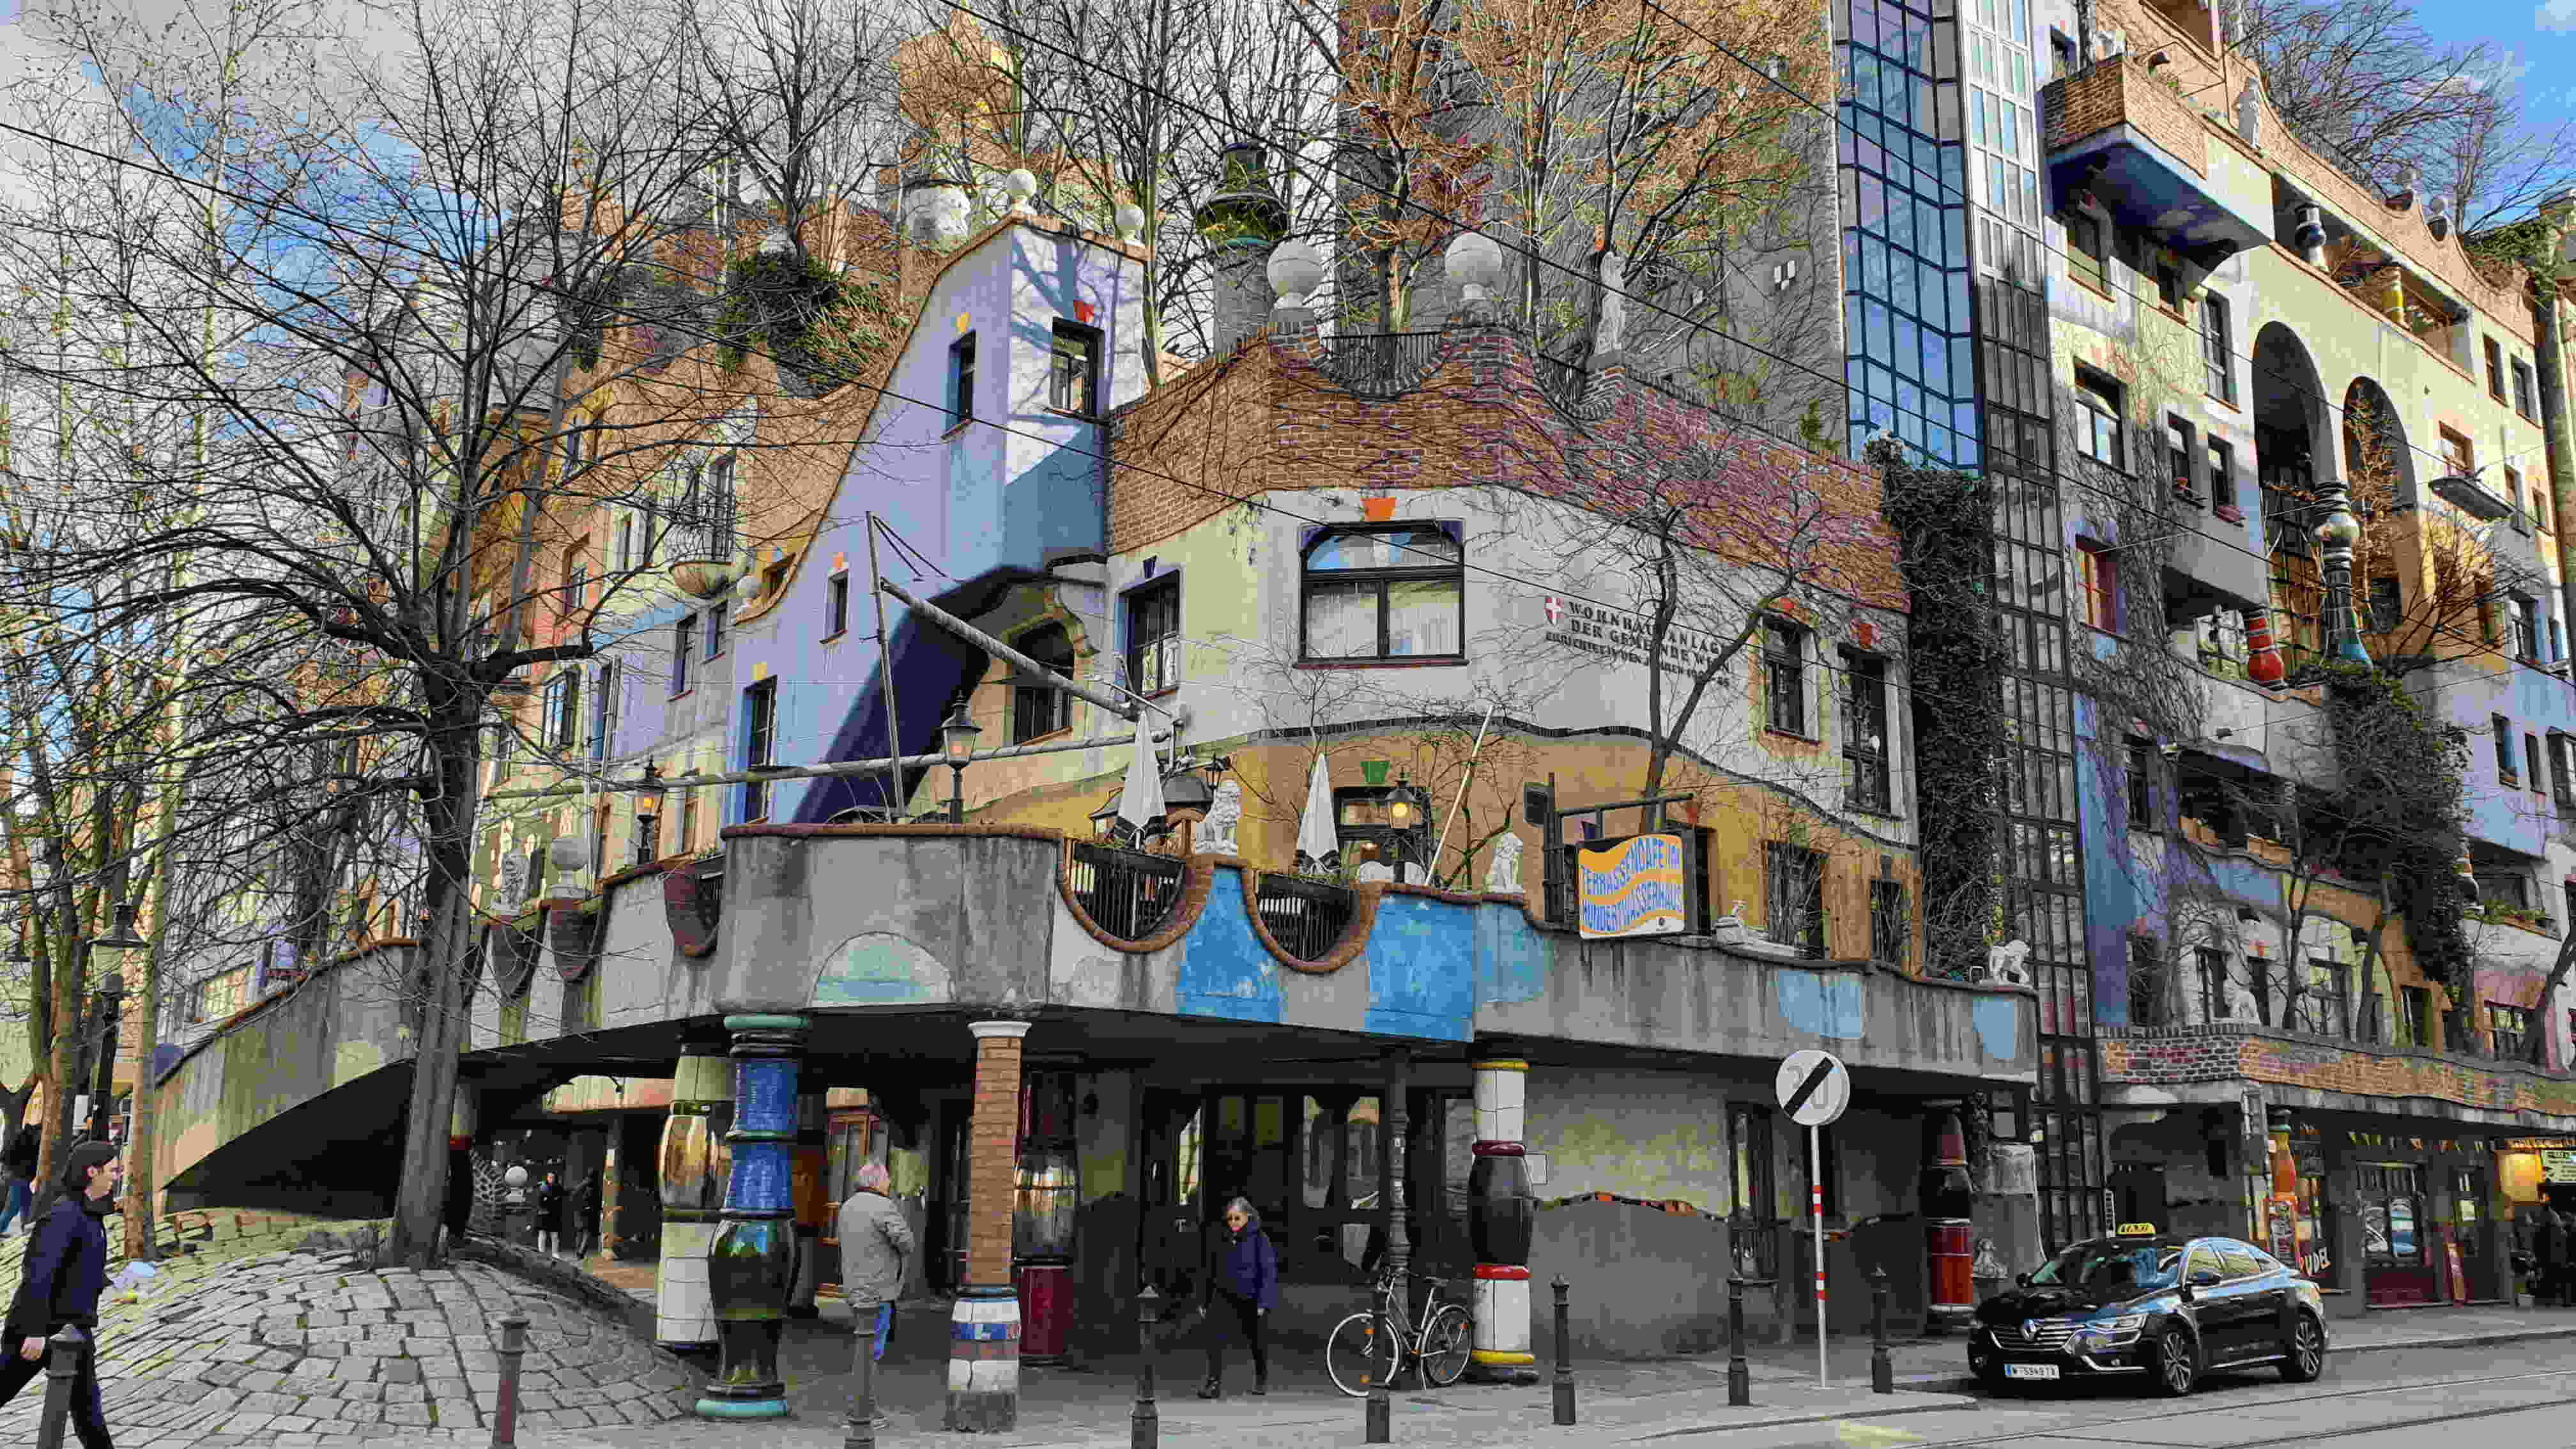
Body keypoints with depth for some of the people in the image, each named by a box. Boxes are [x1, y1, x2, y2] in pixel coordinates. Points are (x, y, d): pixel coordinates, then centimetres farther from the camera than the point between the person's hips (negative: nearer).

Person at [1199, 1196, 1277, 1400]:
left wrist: (1263, 1302, -21)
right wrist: (1206, 1299, 12)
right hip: (1225, 1296, 3)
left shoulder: (1259, 1238, -12)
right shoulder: (1222, 1239, 3)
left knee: (1256, 1341, 14)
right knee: (1214, 1337, -16)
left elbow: (1268, 1270, -15)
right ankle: (1214, 1383, -13)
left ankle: (1262, 1380, 38)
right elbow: (1212, 1270, 12)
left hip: (1251, 1299, -3)